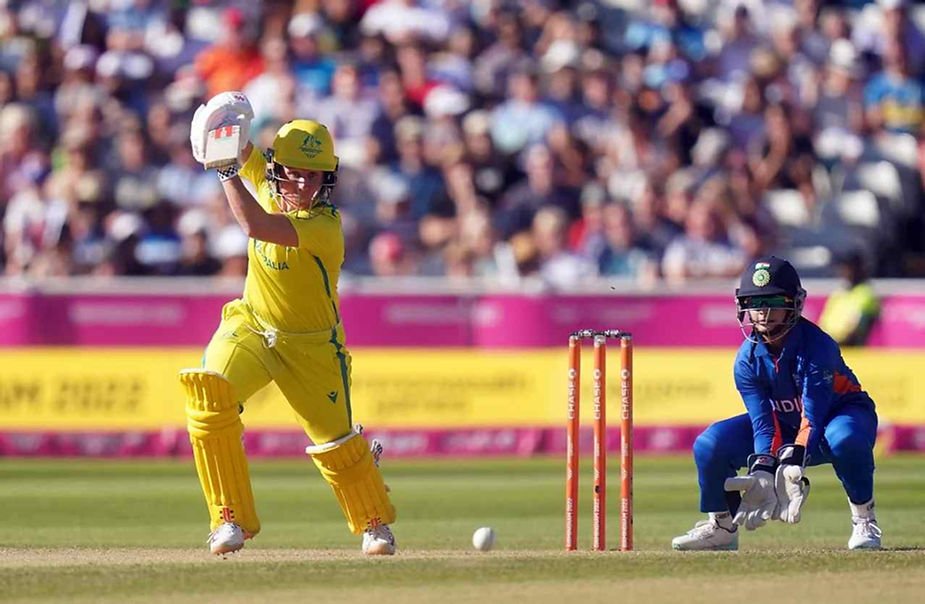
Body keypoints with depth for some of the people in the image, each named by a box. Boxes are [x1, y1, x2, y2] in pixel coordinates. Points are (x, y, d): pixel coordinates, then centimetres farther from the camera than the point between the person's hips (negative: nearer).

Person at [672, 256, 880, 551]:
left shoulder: (817, 347, -29)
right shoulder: (747, 358, -15)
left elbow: (813, 415, -35)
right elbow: (762, 423, -19)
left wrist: (794, 464, -47)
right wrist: (762, 470, -37)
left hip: (841, 413, -4)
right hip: (784, 423, 4)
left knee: (843, 438, -42)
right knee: (710, 444, -13)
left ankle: (864, 521, -21)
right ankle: (722, 526, 8)